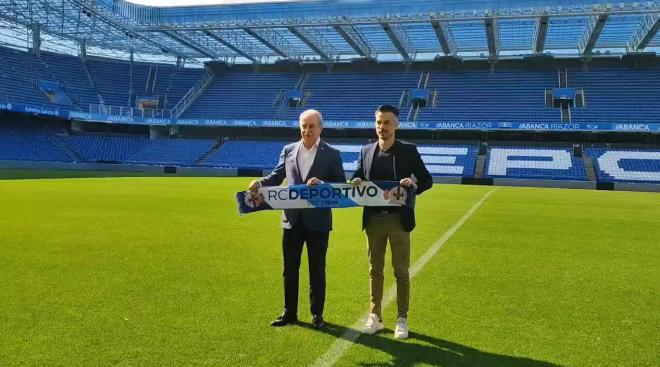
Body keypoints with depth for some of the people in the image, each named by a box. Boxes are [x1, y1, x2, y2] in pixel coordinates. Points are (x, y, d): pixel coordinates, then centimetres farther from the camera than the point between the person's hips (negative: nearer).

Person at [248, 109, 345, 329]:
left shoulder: (331, 154, -3)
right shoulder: (288, 151, 6)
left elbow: (341, 184, -4)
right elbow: (277, 176, 9)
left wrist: (321, 184, -22)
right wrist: (259, 183, -10)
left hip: (318, 221, -3)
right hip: (292, 220, 3)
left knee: (317, 270, 9)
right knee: (289, 269, 11)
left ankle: (317, 314, 22)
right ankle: (289, 313, 24)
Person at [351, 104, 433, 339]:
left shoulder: (408, 151, -3)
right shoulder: (366, 151, 7)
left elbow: (427, 180, 0)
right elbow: (356, 180, 11)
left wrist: (413, 185, -21)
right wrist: (356, 183, -12)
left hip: (398, 219, -3)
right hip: (373, 220, 3)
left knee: (401, 271, 5)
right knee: (375, 270, 11)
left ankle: (402, 320, 16)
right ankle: (375, 317, 22)